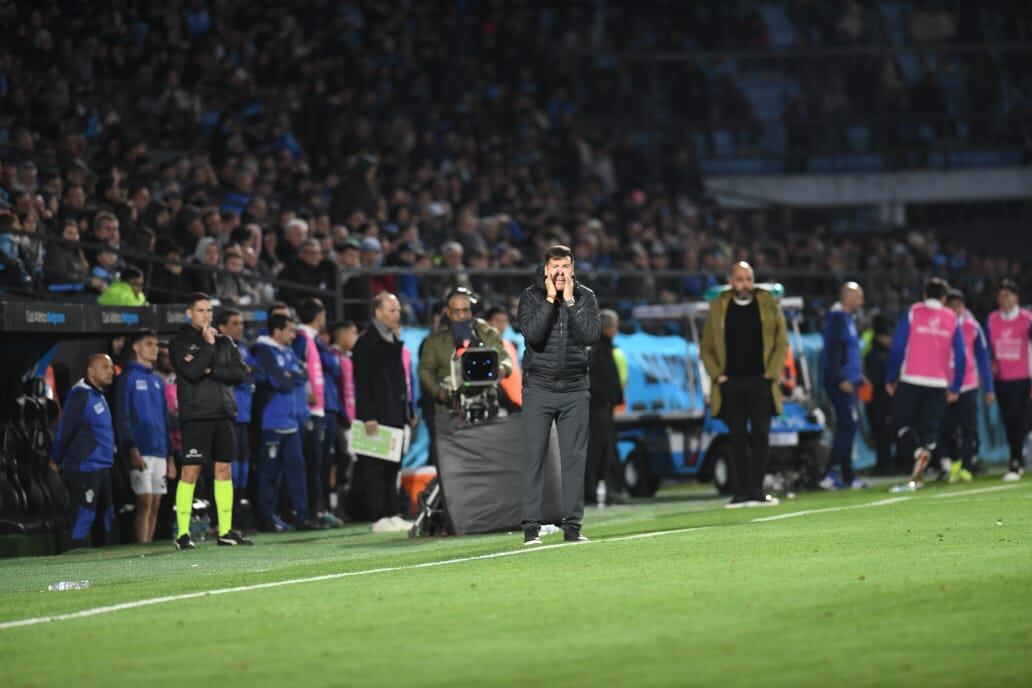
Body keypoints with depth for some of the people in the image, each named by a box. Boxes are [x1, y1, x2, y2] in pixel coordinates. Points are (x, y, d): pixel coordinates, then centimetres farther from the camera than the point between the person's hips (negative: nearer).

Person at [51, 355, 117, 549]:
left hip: (103, 470, 10)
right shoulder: (81, 396, -14)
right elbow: (64, 431, -14)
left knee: (106, 517, 14)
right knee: (84, 518, -10)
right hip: (84, 469, -10)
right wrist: (56, 461, -4)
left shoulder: (99, 397, 16)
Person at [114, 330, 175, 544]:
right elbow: (122, 417, -8)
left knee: (155, 504, 5)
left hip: (160, 451, 6)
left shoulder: (158, 380, 19)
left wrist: (170, 455, 16)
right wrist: (132, 450, -17)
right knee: (145, 503, -12)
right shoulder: (128, 377, -1)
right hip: (141, 451, -6)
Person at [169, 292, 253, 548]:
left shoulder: (224, 342, 15)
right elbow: (192, 371, -17)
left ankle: (226, 531, 10)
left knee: (224, 470, 6)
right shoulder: (179, 343, 0)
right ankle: (183, 533, -6)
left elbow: (241, 373, 2)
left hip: (224, 414, 5)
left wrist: (212, 371, -9)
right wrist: (208, 345, -10)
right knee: (190, 472, -8)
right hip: (195, 416, -5)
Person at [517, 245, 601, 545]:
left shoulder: (585, 297, 3)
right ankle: (531, 528, -1)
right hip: (538, 388, -2)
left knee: (575, 459, 2)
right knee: (534, 458, -3)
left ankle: (572, 526, 7)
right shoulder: (530, 296, -1)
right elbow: (532, 333, -16)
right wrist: (551, 299, -14)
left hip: (575, 389, 2)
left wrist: (569, 301, -12)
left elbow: (592, 335, -11)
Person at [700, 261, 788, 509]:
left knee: (760, 436, -5)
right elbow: (706, 347, 10)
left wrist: (772, 373, -5)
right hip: (731, 384, 1)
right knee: (738, 439, 2)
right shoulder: (718, 307, 6)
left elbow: (782, 342, 5)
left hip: (760, 383, -1)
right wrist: (717, 374, -2)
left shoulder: (768, 305, 5)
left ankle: (756, 492, -2)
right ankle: (741, 493, 5)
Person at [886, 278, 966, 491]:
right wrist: (955, 387, 11)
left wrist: (891, 378, 2)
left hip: (911, 380, -2)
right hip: (939, 383, 2)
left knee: (902, 420, 8)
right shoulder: (952, 319, 8)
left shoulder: (913, 313, 2)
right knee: (929, 428, 7)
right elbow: (960, 356, 5)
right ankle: (917, 476, -3)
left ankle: (919, 454, -18)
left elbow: (898, 347, -4)